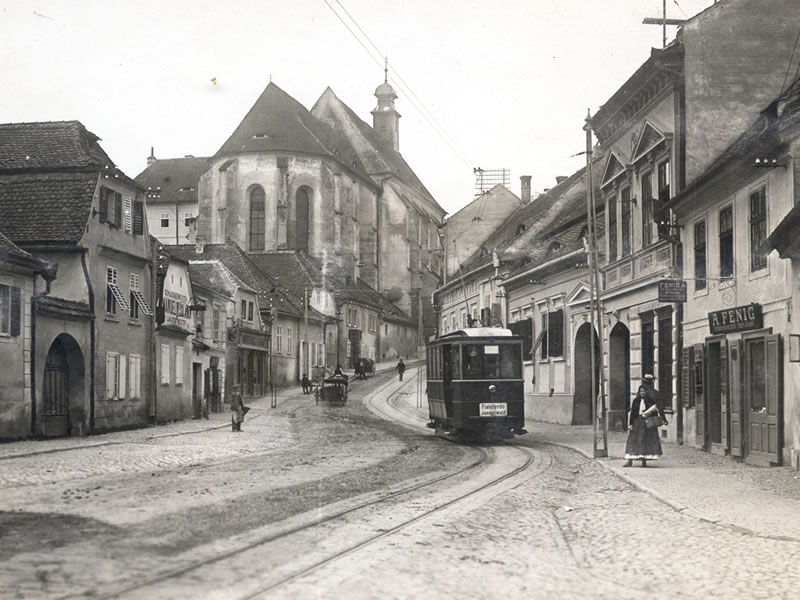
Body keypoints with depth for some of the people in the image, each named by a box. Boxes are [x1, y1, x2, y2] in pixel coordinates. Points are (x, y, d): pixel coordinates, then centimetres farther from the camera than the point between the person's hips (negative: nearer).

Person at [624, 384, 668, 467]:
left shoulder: (651, 401, 1)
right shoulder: (636, 401, 5)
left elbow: (659, 410, 0)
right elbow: (632, 413, 5)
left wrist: (664, 420, -8)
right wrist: (630, 424, -1)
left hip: (648, 423, -1)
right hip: (637, 423, 1)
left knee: (646, 441, -1)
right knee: (633, 441, -3)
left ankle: (644, 461, 6)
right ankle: (630, 461, -3)